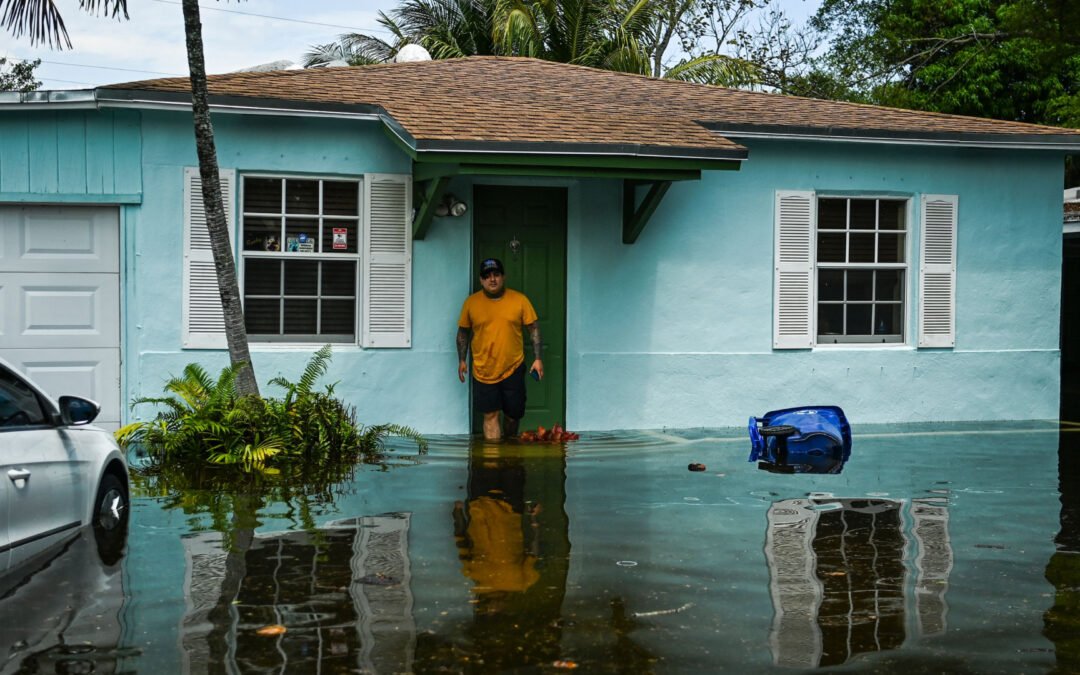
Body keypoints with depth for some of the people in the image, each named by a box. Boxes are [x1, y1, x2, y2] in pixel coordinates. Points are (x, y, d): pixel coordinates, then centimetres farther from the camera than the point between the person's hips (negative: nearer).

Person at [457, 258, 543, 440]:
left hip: (513, 370, 1)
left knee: (513, 415, 11)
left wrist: (537, 359, -4)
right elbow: (463, 332, 9)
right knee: (490, 415, -1)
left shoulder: (520, 300, -4)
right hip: (484, 372, 0)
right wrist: (462, 360, 5)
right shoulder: (471, 302, -1)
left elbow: (533, 329, 1)